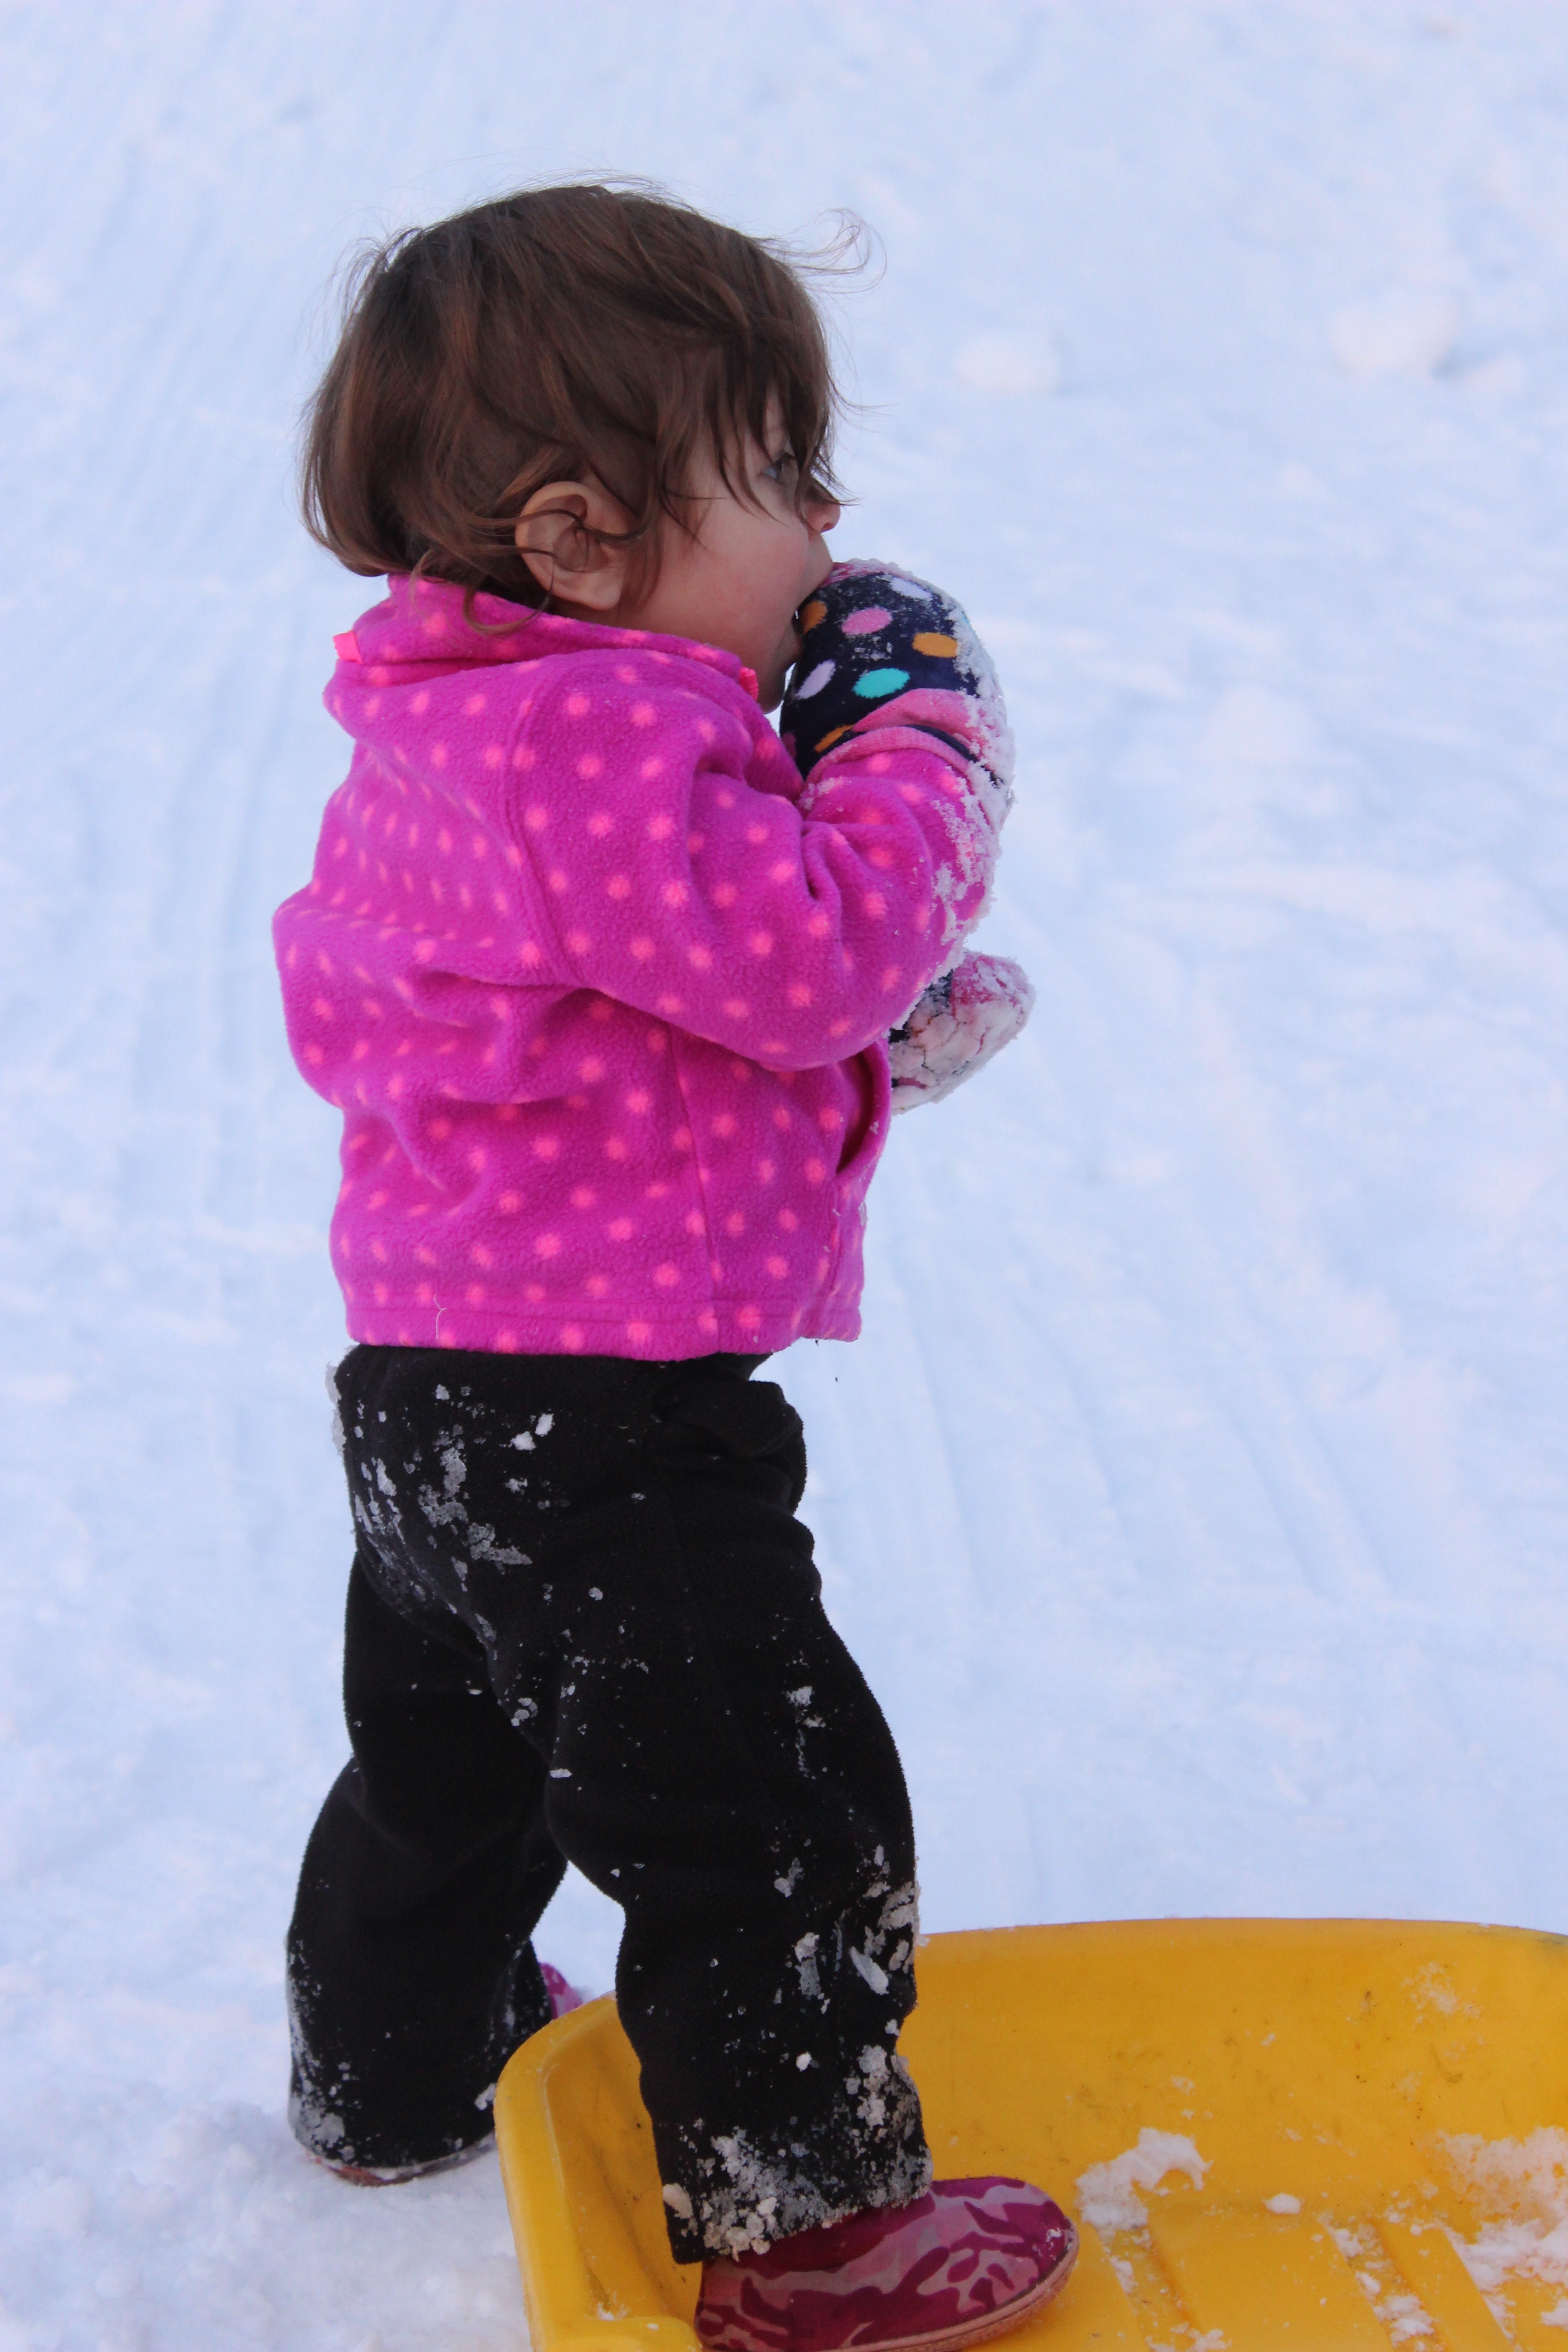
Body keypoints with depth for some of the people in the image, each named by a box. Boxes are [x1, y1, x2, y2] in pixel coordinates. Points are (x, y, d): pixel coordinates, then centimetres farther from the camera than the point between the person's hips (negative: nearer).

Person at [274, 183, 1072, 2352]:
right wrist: (929, 764, -9)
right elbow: (812, 950, -28)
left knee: (443, 1754, 28)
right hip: (598, 1423, -10)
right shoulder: (598, 736, -25)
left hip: (428, 1383, 11)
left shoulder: (450, 726, 9)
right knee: (771, 1807, 2)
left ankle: (393, 2081, 48)